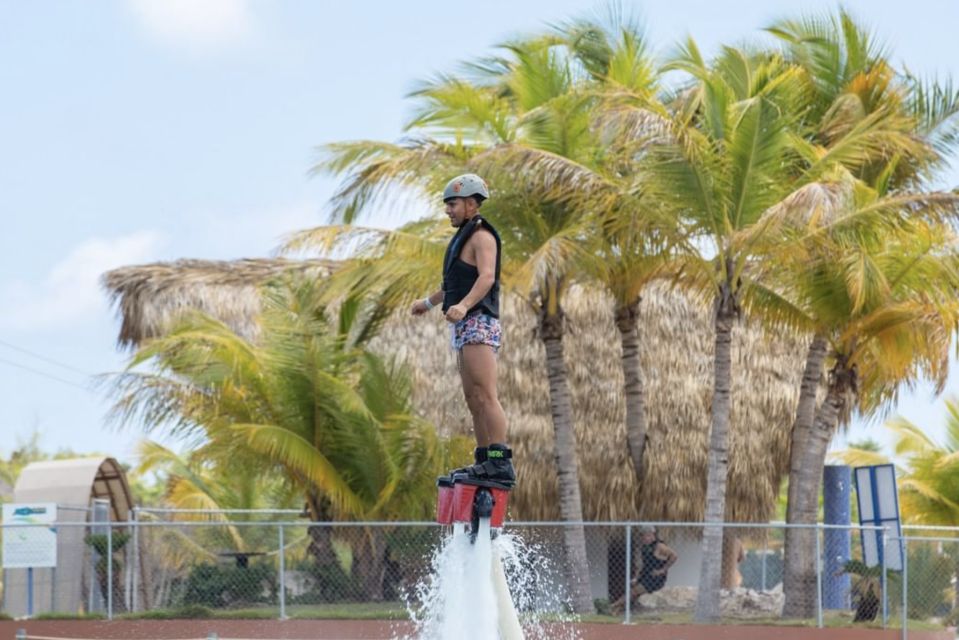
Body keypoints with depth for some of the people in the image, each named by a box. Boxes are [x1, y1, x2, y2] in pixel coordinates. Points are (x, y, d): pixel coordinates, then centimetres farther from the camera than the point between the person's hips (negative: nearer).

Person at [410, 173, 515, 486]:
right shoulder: (465, 237, 23)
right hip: (466, 329, 10)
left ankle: (501, 463, -25)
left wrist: (463, 306, -42)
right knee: (474, 400, 9)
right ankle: (484, 462, 11)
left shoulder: (482, 236, -8)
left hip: (479, 325, -10)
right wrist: (429, 302, 53)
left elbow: (486, 277, -26)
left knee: (486, 397, -18)